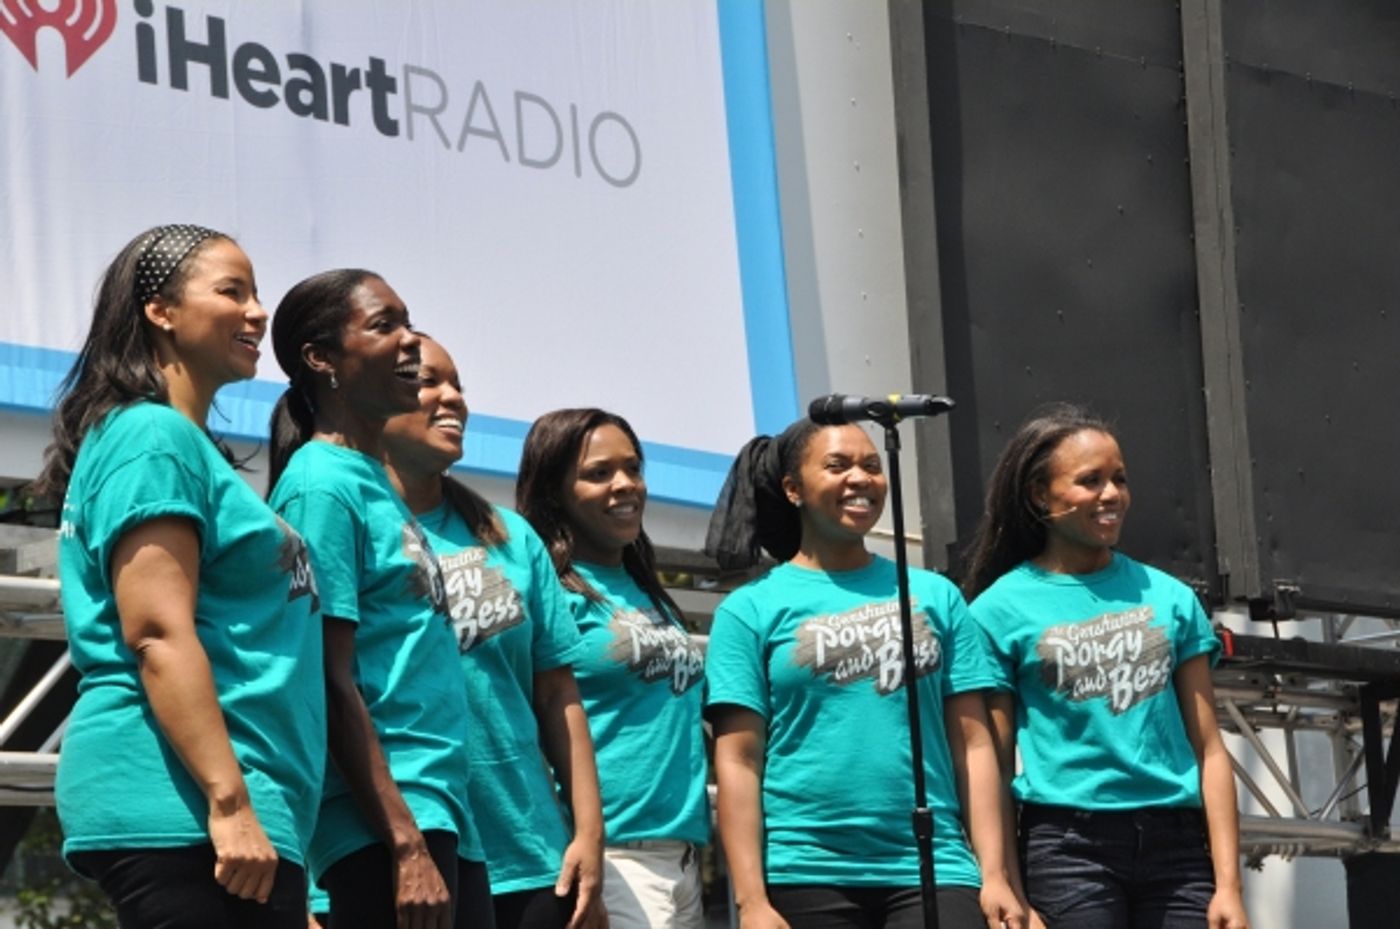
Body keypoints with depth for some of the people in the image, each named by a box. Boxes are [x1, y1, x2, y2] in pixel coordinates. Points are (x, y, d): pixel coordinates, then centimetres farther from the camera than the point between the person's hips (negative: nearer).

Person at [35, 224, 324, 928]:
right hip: (183, 806, -10)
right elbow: (158, 635, -17)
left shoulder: (183, 442, 23)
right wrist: (230, 804, -23)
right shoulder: (153, 437, -6)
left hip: (197, 813, 10)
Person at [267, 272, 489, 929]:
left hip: (443, 817, 9)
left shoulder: (376, 482, 18)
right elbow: (331, 685, -14)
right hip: (384, 824, -9)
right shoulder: (323, 485, -8)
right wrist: (405, 844, -19)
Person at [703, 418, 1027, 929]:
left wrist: (995, 873, 1)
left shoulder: (934, 595, 12)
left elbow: (973, 743, 9)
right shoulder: (751, 609, 5)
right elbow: (738, 761, -1)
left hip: (933, 869, 1)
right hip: (805, 874, -1)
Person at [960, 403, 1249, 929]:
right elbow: (991, 766, 1)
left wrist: (1228, 884, 0)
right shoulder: (1002, 609, 3)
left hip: (1175, 844, 3)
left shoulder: (1168, 596, 11)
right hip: (1068, 844, -3)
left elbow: (1209, 750, 8)